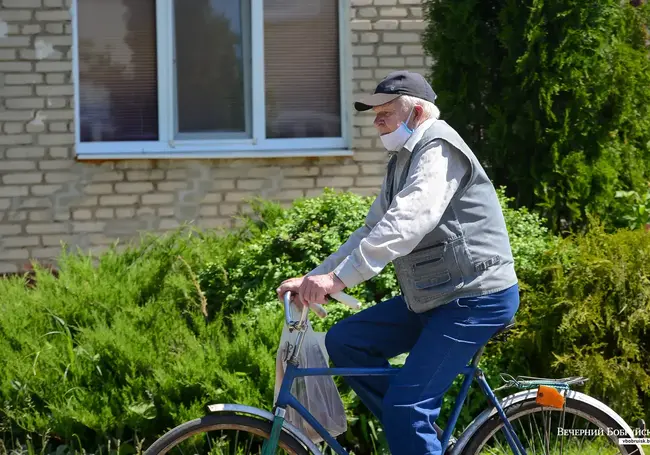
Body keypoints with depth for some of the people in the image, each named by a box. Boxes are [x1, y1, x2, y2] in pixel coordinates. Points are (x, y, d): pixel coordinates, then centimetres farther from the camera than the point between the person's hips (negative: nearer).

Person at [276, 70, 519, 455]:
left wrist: (339, 277, -36)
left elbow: (407, 222, -29)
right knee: (343, 340, 2)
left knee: (405, 406, -16)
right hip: (432, 297, 10)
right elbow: (373, 232, 17)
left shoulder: (439, 149, -14)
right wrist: (313, 279, 5)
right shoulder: (403, 160, 18)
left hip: (477, 298, -10)